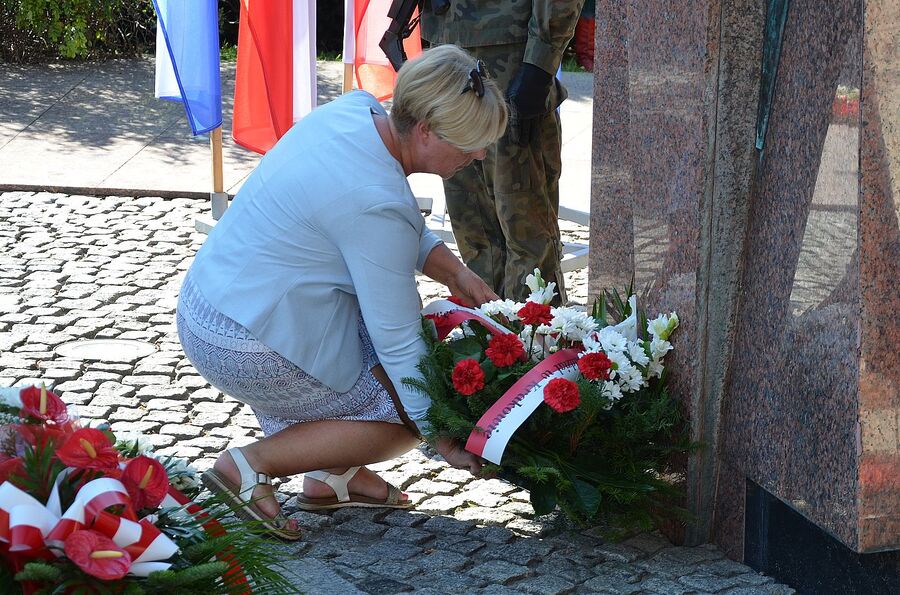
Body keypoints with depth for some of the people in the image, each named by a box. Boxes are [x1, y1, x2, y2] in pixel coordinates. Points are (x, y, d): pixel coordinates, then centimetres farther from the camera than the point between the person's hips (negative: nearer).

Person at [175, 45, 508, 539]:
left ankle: (330, 475, 21)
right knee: (411, 411, 2)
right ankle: (252, 465, -3)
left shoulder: (355, 110, -1)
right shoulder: (375, 203, -26)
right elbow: (398, 341, -19)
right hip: (247, 351, -9)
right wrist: (445, 437, -10)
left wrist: (455, 274, 5)